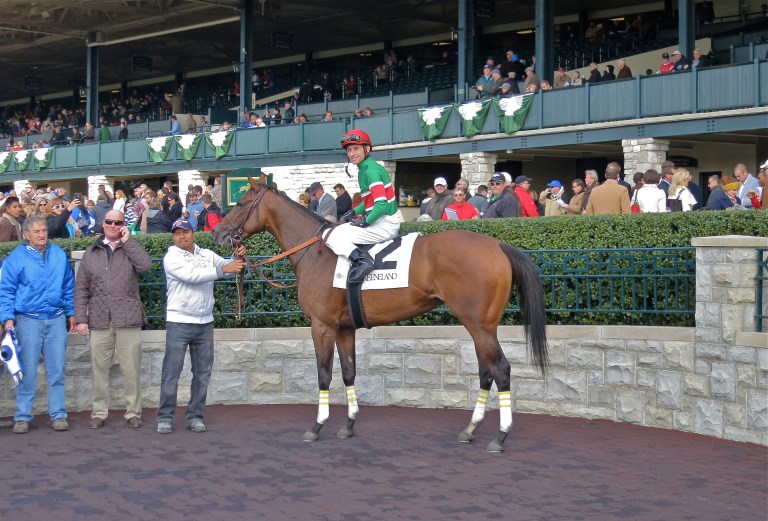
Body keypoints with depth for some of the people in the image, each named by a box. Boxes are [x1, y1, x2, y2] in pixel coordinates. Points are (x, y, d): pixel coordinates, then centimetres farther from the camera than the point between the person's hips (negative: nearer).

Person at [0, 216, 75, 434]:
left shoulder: (59, 255, 8)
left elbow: (69, 286, 15)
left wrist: (71, 313, 14)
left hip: (56, 320, 2)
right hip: (28, 320, -2)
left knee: (57, 371, 3)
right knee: (28, 372, 0)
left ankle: (58, 415, 10)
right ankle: (23, 417, 8)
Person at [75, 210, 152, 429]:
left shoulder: (130, 249, 11)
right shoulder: (91, 254, 13)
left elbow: (145, 265, -11)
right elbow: (81, 288, 10)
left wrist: (127, 241, -6)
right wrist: (80, 318, 1)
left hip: (128, 320, -1)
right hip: (99, 321, 1)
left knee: (131, 370, -1)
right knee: (100, 369, 5)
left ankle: (133, 412, 8)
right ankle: (99, 413, 13)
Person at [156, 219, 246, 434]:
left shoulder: (208, 255, 9)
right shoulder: (171, 258, -7)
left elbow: (228, 266, 2)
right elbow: (191, 276, -22)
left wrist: (238, 258, -21)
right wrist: (223, 269, -29)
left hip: (205, 322, 5)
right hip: (179, 322, -5)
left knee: (203, 372, 7)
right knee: (171, 372, -3)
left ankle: (195, 416, 16)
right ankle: (165, 417, 5)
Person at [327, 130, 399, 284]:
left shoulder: (370, 171, -16)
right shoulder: (364, 169, 15)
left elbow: (382, 204, -24)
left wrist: (366, 222, -14)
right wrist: (354, 212, 12)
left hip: (385, 224, -10)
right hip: (387, 224, 10)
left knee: (332, 236, -13)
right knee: (341, 229, 27)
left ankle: (361, 260, -27)